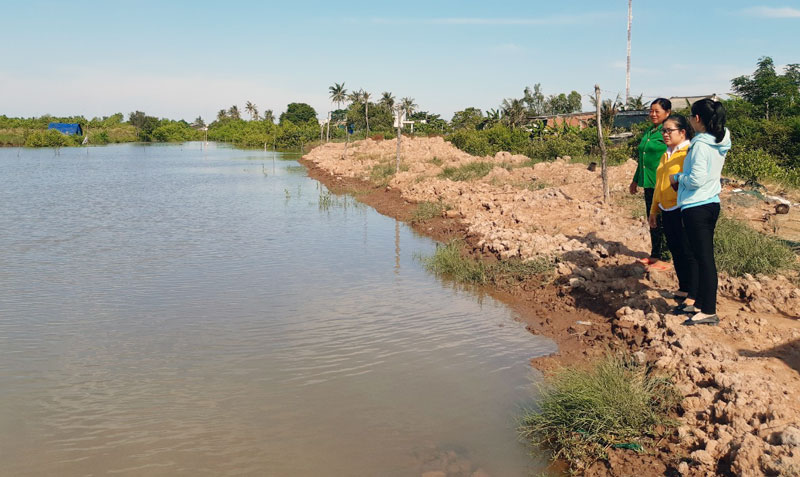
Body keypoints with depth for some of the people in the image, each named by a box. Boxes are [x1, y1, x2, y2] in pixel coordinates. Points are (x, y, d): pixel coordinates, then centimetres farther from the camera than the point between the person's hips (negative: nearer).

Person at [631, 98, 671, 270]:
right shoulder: (649, 132, 16)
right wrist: (635, 180, 26)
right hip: (648, 183, 8)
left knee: (661, 222, -3)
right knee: (652, 220, 14)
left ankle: (663, 258, 5)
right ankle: (654, 255, 24)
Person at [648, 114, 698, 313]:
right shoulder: (666, 155, 17)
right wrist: (654, 210, 22)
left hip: (683, 210, -8)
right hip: (667, 211, 8)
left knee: (689, 253, -3)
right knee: (676, 252, 15)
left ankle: (693, 298, 2)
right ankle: (684, 290, 29)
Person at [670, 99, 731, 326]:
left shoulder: (701, 144, -18)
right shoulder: (720, 142, 9)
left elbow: (697, 178, -22)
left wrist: (677, 178, -6)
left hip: (697, 208, -9)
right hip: (711, 204, 9)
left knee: (704, 258, -5)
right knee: (704, 256, 17)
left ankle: (709, 311, 0)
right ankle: (701, 302, 28)